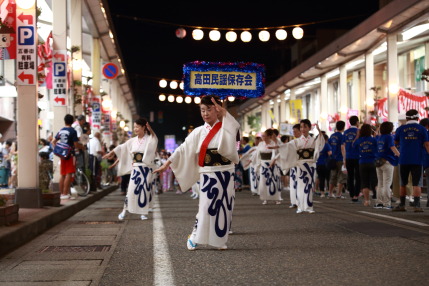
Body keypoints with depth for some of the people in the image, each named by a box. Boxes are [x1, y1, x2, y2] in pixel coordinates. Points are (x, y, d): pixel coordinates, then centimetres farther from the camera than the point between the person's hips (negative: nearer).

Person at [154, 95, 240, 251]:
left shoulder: (226, 127, 0)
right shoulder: (199, 132, 4)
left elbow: (235, 127, -24)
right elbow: (183, 149, 4)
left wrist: (223, 112, -30)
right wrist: (167, 163, 1)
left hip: (225, 174, 0)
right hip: (207, 175, 0)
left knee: (224, 207, 3)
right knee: (205, 207, -5)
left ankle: (221, 240, 14)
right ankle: (194, 237, 8)